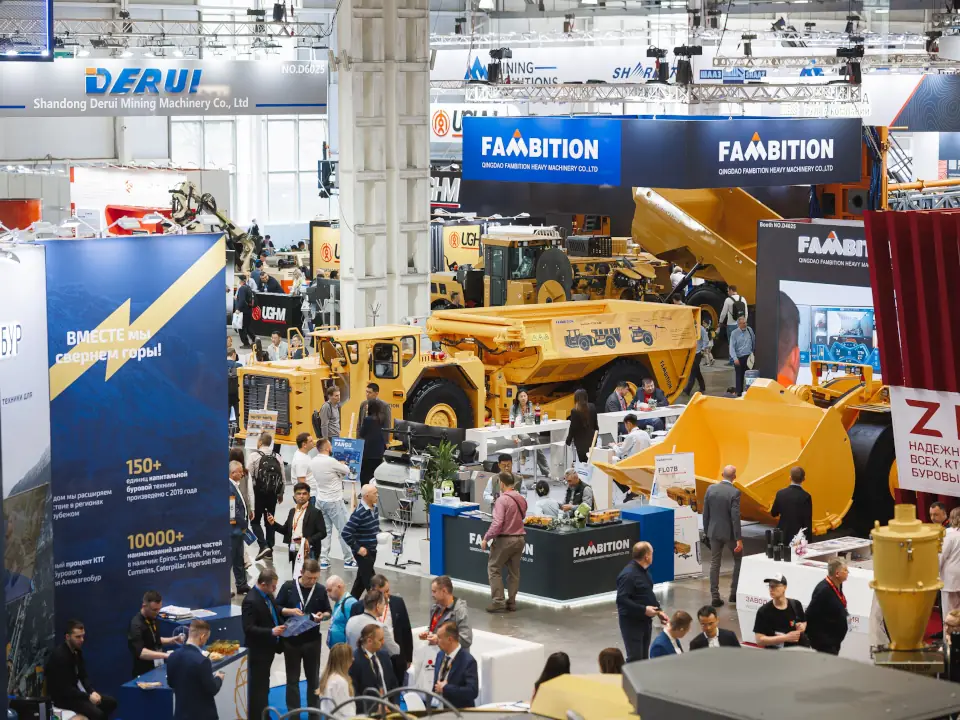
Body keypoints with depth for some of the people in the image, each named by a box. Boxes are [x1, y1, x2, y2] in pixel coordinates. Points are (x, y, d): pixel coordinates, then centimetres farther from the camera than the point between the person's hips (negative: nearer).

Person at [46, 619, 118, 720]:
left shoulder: (77, 650, 4)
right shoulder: (59, 656, -25)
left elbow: (83, 676, 10)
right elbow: (65, 688, -26)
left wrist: (92, 692, -9)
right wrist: (88, 697, -24)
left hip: (74, 691, 9)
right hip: (62, 697, -9)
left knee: (111, 702, 2)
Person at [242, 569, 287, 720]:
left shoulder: (268, 595, 3)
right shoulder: (251, 601, -24)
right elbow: (248, 628, -27)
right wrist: (271, 632, -31)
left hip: (268, 647, 9)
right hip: (258, 650, -9)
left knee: (264, 685, 22)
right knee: (257, 686, -1)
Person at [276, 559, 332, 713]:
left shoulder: (320, 590, -2)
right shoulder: (288, 587, -7)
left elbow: (328, 611, 8)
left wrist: (323, 616, -15)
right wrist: (290, 611, -21)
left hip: (312, 640, 1)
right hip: (291, 640, -1)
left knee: (313, 678, 11)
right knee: (292, 679, 8)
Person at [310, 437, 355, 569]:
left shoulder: (313, 462, 2)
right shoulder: (331, 462, -21)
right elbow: (347, 471, -8)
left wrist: (336, 474, 3)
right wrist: (340, 468, 11)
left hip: (321, 500, 7)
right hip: (334, 501, -7)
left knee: (325, 531, 10)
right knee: (343, 531, 4)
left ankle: (323, 560, 8)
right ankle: (348, 560, 10)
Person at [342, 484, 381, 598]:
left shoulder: (374, 508, 3)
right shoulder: (359, 513, -23)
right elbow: (345, 533, -24)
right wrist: (357, 548, -19)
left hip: (372, 550, 9)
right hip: (363, 551, -9)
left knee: (362, 577, 19)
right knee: (370, 580, -5)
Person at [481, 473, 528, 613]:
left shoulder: (502, 500, -16)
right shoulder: (521, 499, 6)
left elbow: (497, 523, -21)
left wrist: (486, 539, -14)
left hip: (504, 539, -7)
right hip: (519, 538, 7)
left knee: (494, 569, 4)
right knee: (514, 571, 13)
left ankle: (498, 601, -1)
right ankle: (511, 602, 15)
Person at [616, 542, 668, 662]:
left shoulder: (644, 571, 10)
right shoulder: (628, 574, -21)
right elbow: (622, 599, -27)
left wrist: (659, 611, 7)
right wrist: (644, 610, -26)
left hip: (646, 620, 9)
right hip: (631, 623, -9)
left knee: (644, 657, 14)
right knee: (635, 658, -10)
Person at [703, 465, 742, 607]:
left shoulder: (711, 488, -3)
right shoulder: (734, 492, -17)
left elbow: (705, 512, 2)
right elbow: (735, 517, -19)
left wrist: (706, 531, 14)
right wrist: (739, 539, -16)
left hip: (714, 531, 4)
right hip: (729, 532, -4)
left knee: (715, 563, 8)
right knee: (738, 560, 16)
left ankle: (715, 597, 6)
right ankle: (734, 593, 15)